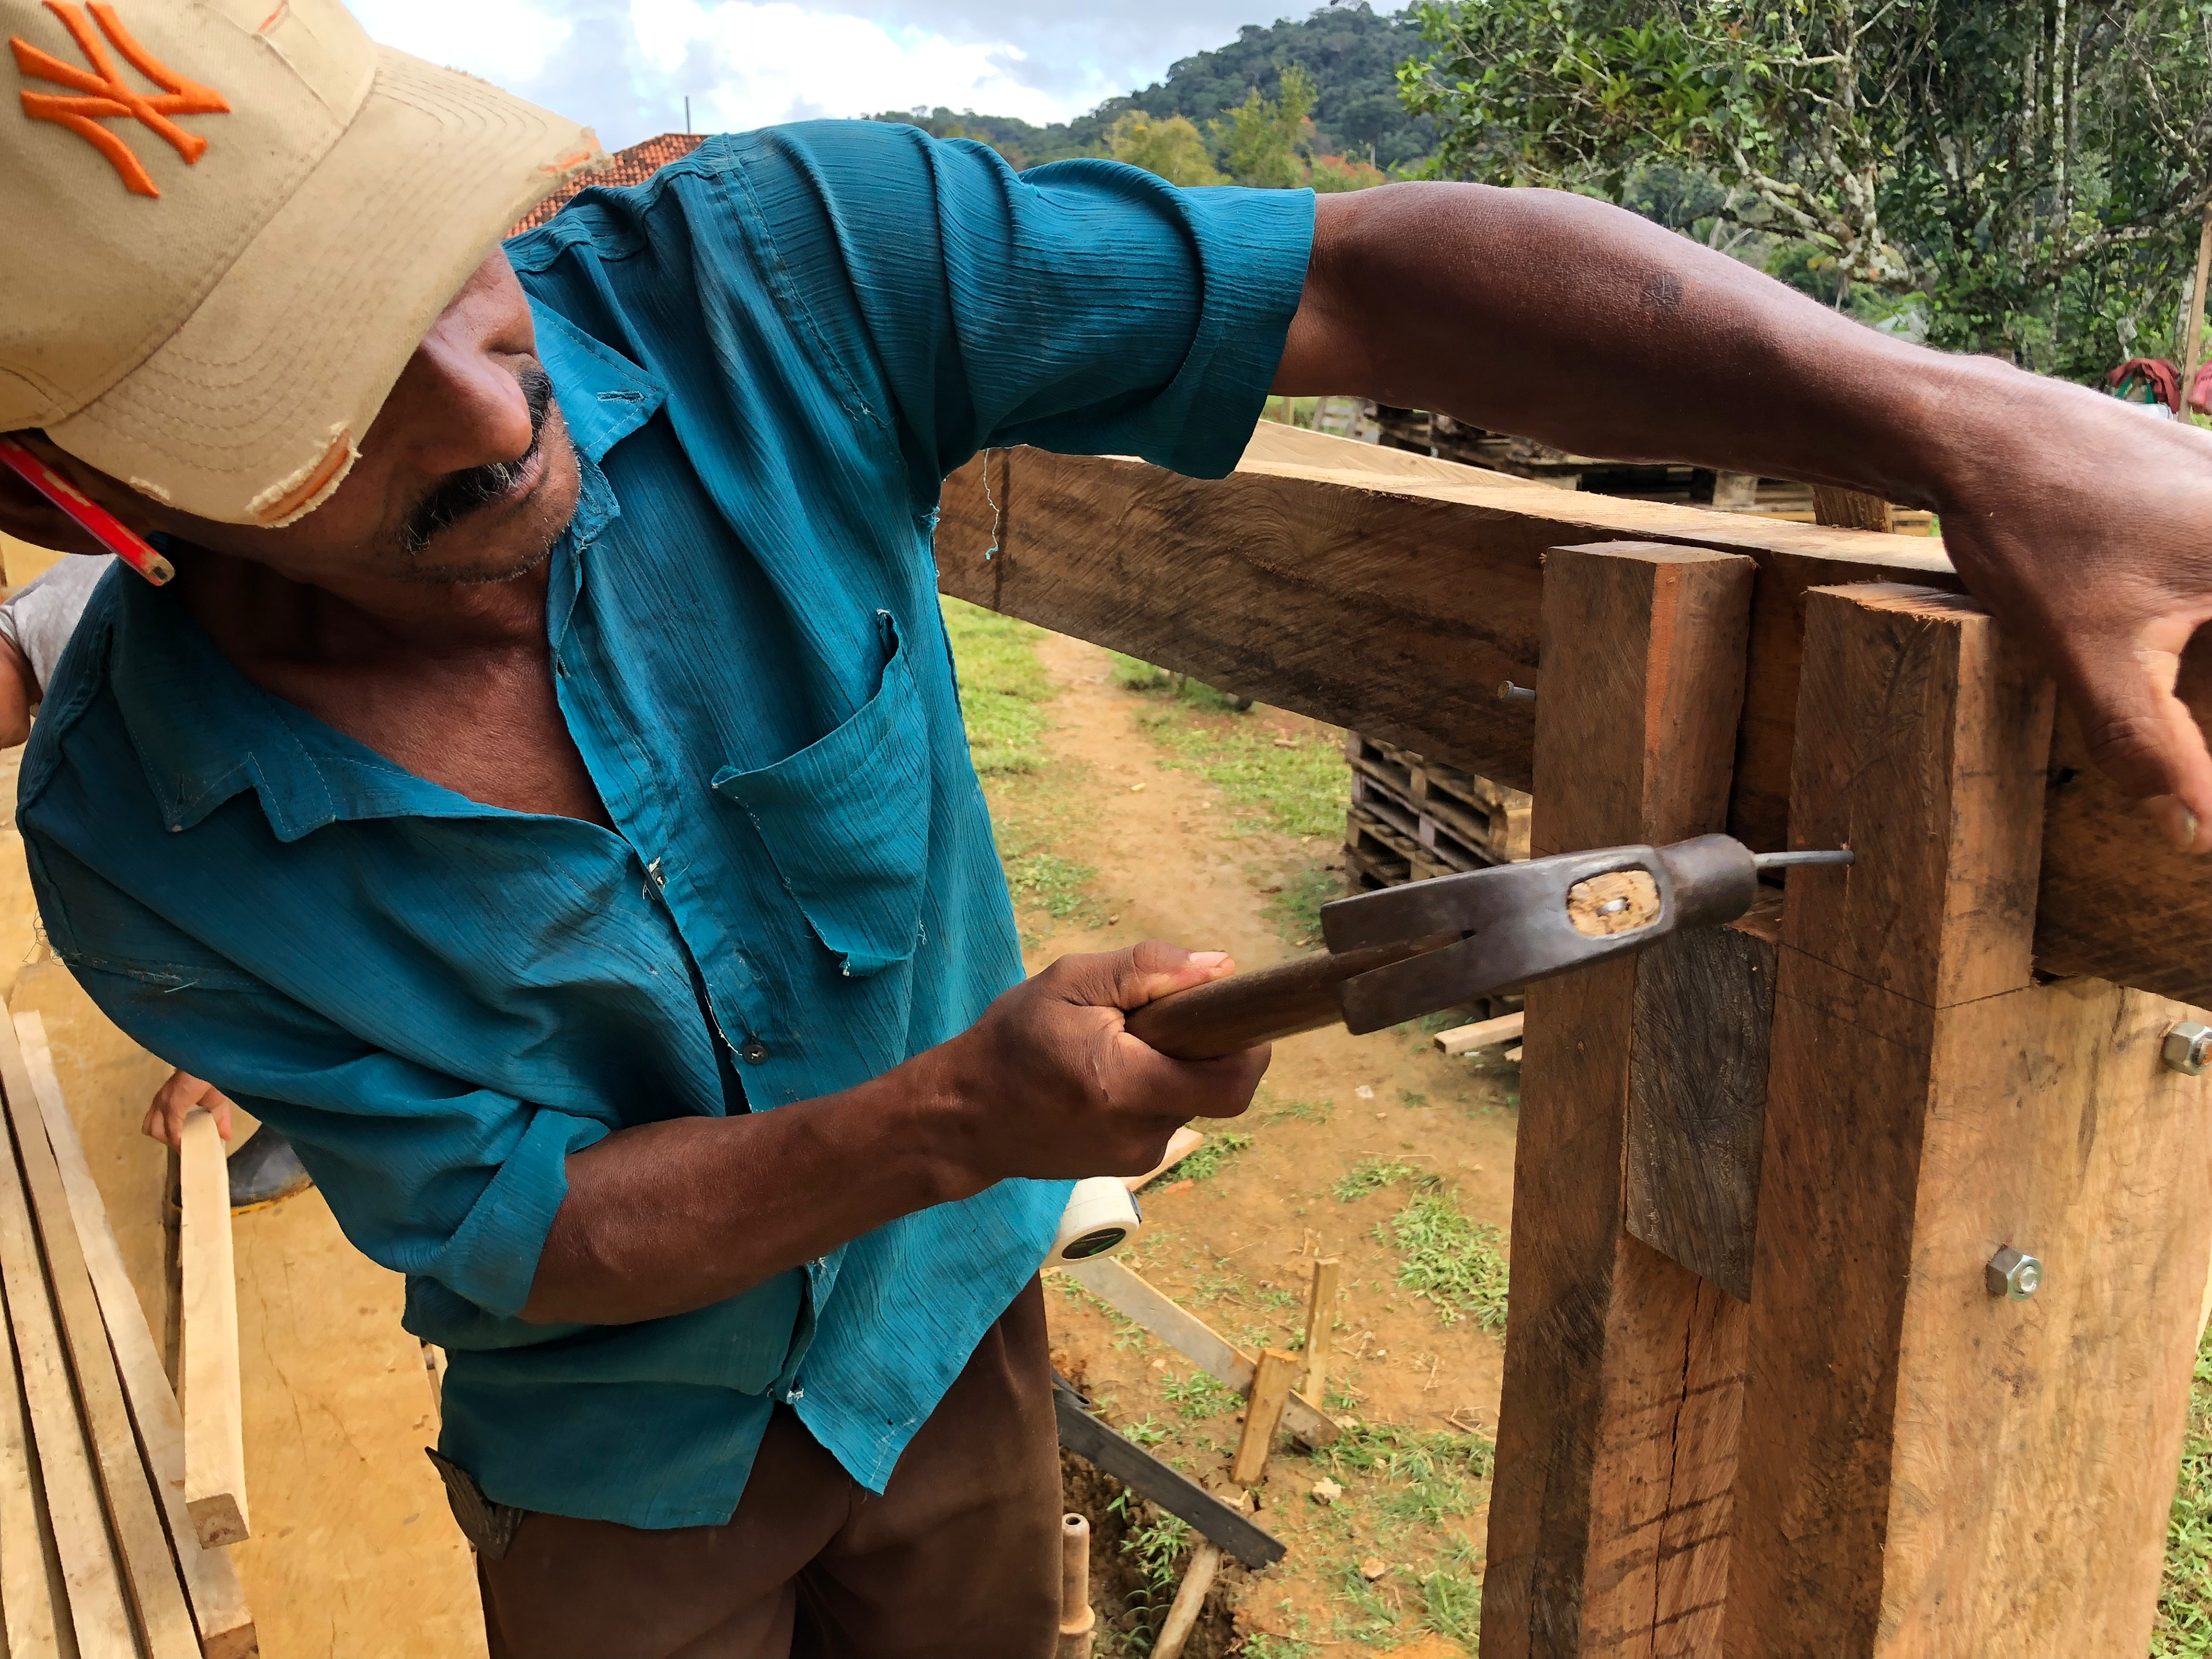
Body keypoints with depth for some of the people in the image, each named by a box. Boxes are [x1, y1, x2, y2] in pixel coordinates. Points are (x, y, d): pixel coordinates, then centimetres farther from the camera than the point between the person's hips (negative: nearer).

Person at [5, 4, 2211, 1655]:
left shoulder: (756, 279, -28)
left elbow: (1367, 278, -32)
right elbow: (509, 1228, -18)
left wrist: (1960, 424, -43)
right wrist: (958, 1119, -33)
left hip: (948, 1319, 1)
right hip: (621, 1466, 0)